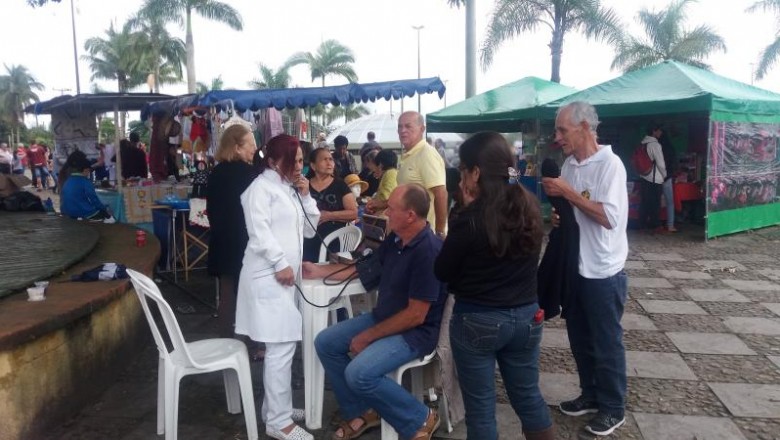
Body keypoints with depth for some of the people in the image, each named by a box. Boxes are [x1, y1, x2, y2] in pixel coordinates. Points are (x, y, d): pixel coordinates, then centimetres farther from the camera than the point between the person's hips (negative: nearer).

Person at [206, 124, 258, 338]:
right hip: (244, 242, -6)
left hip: (222, 241, 6)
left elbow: (211, 208, 13)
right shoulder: (248, 173, -15)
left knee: (227, 294, 10)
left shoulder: (216, 173, 6)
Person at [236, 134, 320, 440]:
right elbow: (259, 232, -18)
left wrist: (305, 196, 6)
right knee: (281, 346, -10)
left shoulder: (290, 190, 19)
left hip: (284, 276, 9)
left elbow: (308, 230, 17)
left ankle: (274, 408, 26)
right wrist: (280, 263, -18)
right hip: (268, 276, -9)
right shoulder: (261, 187, -8)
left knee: (280, 346, 14)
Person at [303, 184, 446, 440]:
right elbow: (365, 270, 17)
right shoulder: (395, 239, 1)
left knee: (359, 374, -27)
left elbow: (415, 315, -25)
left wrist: (368, 337, -18)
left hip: (415, 332, -9)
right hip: (383, 318, 9)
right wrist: (319, 271, 14)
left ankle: (420, 419, -4)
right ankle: (360, 412, 15)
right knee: (326, 342, 3)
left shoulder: (429, 251, -26)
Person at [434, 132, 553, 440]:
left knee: (481, 408, 12)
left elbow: (442, 272, -9)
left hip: (477, 321, -6)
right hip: (526, 316, 6)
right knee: (529, 397, 23)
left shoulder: (469, 218, -20)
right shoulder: (530, 207, -2)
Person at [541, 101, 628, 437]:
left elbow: (609, 217, -25)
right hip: (574, 267, 7)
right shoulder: (569, 165, 6)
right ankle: (591, 395, 36)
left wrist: (568, 192, -22)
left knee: (607, 343, 8)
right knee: (580, 340, 18)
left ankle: (613, 408, 24)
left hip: (603, 273, -7)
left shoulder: (609, 164, -16)